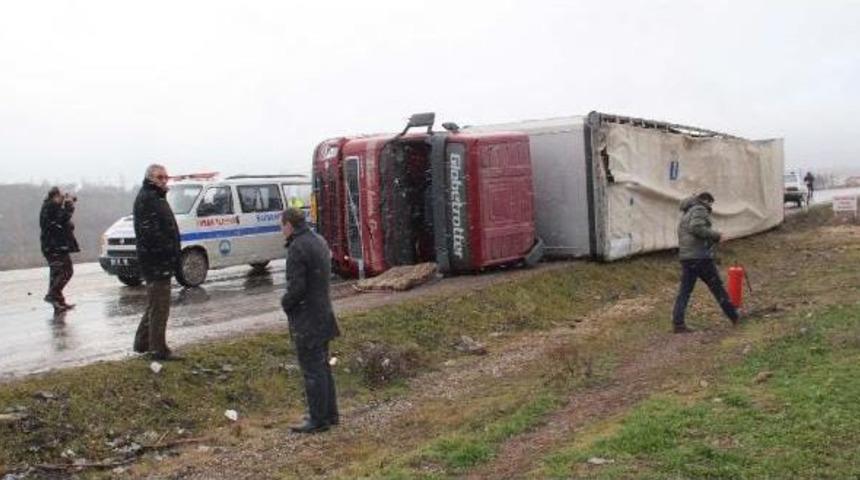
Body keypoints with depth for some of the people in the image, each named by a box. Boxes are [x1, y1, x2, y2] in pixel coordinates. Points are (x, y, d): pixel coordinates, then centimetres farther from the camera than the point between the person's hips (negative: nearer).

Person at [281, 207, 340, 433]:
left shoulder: (297, 248, -19)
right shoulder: (319, 241, 10)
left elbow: (296, 287, -24)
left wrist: (285, 303, -4)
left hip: (306, 318, -9)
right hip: (323, 314, 9)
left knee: (312, 369, -1)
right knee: (322, 366, 18)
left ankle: (318, 419, 7)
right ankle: (330, 414, 26)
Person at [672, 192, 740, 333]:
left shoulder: (685, 214, 23)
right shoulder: (700, 210, -5)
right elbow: (696, 228, -23)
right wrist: (715, 234, -11)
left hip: (685, 257, 8)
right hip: (700, 256, -8)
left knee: (684, 291, 3)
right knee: (717, 288, 5)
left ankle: (677, 323, -6)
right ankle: (734, 317, 17)